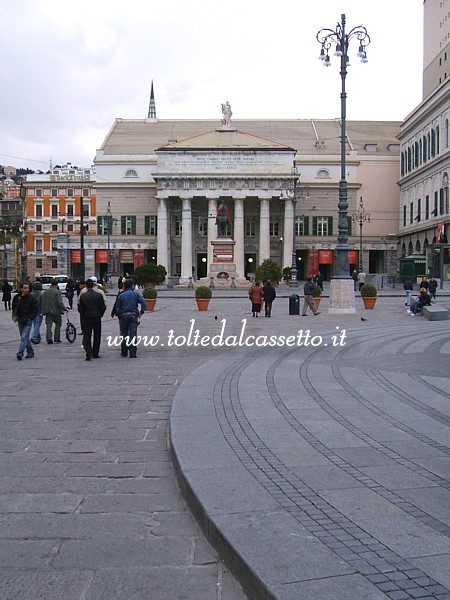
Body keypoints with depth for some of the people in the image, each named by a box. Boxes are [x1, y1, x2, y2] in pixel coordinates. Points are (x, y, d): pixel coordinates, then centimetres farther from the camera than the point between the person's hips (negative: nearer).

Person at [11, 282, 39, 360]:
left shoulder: (31, 298, -8)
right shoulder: (16, 297, 5)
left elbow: (36, 309, -6)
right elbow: (14, 307, 19)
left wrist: (29, 317, -13)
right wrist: (14, 316, 5)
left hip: (28, 321, -6)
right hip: (20, 320, 6)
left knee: (24, 337, -13)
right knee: (25, 337, 13)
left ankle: (20, 353, -18)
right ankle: (30, 352, 24)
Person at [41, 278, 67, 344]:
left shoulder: (45, 292, 8)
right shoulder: (57, 292, -9)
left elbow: (42, 302, 9)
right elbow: (60, 302, -18)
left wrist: (43, 310, 14)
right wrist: (63, 309, -10)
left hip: (48, 311, 4)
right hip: (56, 311, -4)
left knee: (49, 325, 5)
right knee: (58, 324, 10)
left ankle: (49, 339, -4)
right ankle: (56, 339, 9)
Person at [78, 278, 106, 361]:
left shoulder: (82, 296, -6)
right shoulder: (99, 295, -4)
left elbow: (80, 308, -5)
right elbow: (103, 307, -2)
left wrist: (83, 315, 13)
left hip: (86, 318, -1)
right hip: (97, 318, 1)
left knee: (87, 336, 2)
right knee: (97, 336, 12)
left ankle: (89, 354, -8)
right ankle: (95, 354, 18)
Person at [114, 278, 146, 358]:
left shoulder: (121, 295, 5)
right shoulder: (136, 294, 1)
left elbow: (117, 308, 3)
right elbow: (143, 303, -11)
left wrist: (119, 317, 10)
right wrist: (141, 312, -5)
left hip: (123, 316, 1)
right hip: (133, 315, -1)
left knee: (124, 334, 12)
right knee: (133, 334, 0)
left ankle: (124, 352, 16)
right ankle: (133, 353, -3)